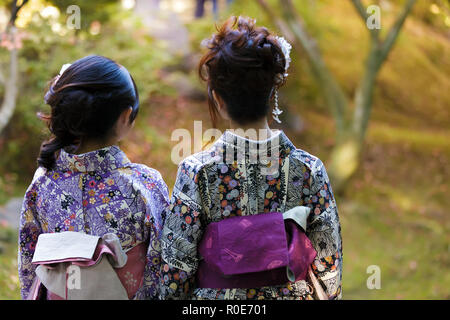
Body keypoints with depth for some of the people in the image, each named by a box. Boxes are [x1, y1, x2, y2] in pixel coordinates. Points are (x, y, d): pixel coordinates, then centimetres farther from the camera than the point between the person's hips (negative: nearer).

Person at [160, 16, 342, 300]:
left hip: (215, 297, -2)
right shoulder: (309, 170, -12)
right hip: (293, 293, 2)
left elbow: (175, 274, -11)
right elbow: (330, 270, -6)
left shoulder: (196, 173, -17)